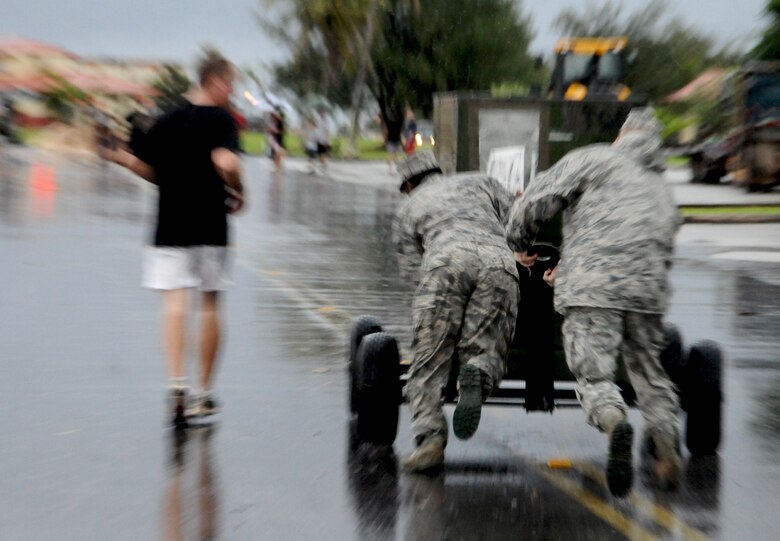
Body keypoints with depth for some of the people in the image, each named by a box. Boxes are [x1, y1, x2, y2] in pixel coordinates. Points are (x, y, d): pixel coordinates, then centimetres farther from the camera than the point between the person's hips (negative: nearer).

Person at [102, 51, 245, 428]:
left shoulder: (168, 120, 9)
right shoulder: (220, 120, -6)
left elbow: (148, 169, 11)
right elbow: (226, 162, -23)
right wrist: (238, 194, -9)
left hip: (170, 223, 3)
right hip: (210, 225, -3)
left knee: (175, 300, -3)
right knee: (210, 304, 9)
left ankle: (176, 382, -22)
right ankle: (204, 393, 16)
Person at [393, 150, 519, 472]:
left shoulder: (407, 210, 32)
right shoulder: (479, 181, 37)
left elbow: (413, 269, 20)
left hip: (445, 262, -1)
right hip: (498, 260, 1)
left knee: (429, 362, 1)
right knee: (484, 350, 6)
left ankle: (430, 440, -15)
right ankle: (478, 379, -28)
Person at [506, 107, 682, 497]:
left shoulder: (591, 160, 11)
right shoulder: (662, 193, 30)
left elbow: (540, 197, 1)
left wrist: (519, 244, 18)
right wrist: (569, 271, 35)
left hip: (592, 288, -4)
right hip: (647, 290, 5)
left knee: (594, 375, -6)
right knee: (649, 372, 20)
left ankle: (615, 424, -35)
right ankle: (667, 450, 12)